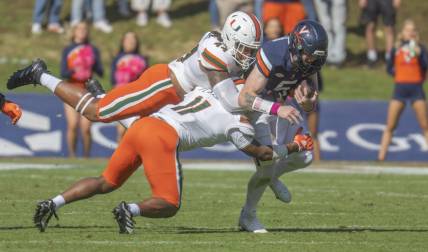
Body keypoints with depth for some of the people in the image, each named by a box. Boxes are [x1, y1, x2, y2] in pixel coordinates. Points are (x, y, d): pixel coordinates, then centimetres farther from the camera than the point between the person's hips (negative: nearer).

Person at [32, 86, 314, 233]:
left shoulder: (207, 89, 24)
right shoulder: (237, 122, 8)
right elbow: (262, 153, 23)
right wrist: (295, 146, 36)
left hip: (141, 125, 7)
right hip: (163, 138, -7)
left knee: (106, 183, 18)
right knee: (169, 205, 4)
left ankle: (53, 203, 3)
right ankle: (130, 210, -23)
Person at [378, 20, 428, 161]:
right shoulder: (397, 49, 6)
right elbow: (389, 68, 13)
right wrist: (396, 73, -4)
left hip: (416, 88, -1)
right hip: (400, 88, 1)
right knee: (390, 126, 1)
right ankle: (381, 157, 4)